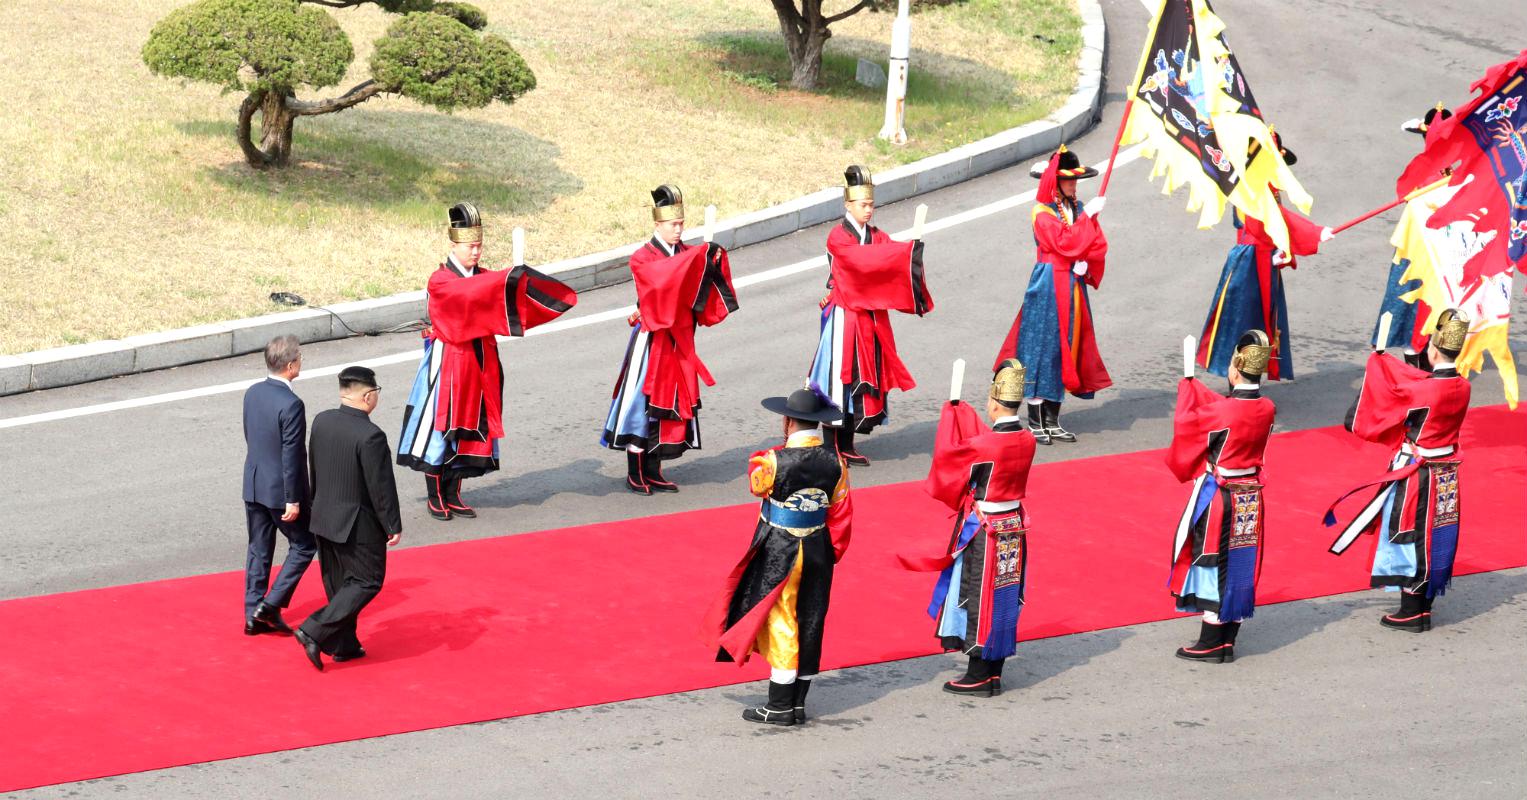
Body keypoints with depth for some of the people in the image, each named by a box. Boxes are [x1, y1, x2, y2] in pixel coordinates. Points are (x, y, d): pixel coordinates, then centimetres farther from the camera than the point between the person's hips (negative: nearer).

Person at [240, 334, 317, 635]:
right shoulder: (291, 404, -23)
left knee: (259, 550, 15)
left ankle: (254, 616, 18)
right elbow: (292, 456, -21)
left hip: (253, 485, 7)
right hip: (280, 489, -7)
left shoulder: (252, 394, 1)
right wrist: (293, 500, -16)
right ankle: (271, 605, 3)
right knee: (304, 545, 10)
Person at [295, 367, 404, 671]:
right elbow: (382, 487, -19)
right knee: (366, 581, 6)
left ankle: (344, 645, 26)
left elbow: (314, 470, 8)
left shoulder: (321, 421, -3)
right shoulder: (370, 436, -25)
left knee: (338, 583, 18)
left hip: (324, 517, 7)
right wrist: (394, 526, -8)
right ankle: (314, 632, -4)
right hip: (358, 523, -7)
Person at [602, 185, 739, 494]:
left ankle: (653, 472, 17)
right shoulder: (641, 258, -8)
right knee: (644, 402, -2)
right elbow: (663, 276, -30)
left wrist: (713, 266, -21)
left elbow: (704, 295, -3)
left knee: (670, 404, 8)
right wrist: (699, 257, -36)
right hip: (651, 342, -6)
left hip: (678, 342, 6)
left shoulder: (689, 255, 9)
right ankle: (635, 474, 6)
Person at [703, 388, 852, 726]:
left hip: (779, 555, -5)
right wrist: (832, 553, 13)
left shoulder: (776, 461, -20)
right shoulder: (835, 463, -6)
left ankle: (780, 706, 7)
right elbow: (841, 514, 1)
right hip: (818, 553, 5)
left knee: (780, 624, 4)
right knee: (809, 625, 11)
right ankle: (799, 704, 19)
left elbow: (756, 482, 1)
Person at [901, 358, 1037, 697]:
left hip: (983, 532, -7)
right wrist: (964, 415, 17)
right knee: (1003, 599, 14)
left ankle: (978, 678, 10)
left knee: (978, 598, 3)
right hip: (1014, 528, 7)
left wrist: (951, 415, 1)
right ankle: (993, 673, 24)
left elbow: (946, 455, -12)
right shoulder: (1027, 440, -3)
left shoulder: (986, 444, -24)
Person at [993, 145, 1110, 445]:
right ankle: (1035, 423, 2)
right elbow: (1066, 243, -22)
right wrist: (1087, 217, -17)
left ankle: (1052, 421, 17)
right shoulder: (1042, 212, -10)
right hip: (1049, 285, -7)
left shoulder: (1076, 208, 11)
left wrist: (1085, 262, -13)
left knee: (1064, 349, 10)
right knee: (1042, 345, -4)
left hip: (1073, 284, 7)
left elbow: (1098, 245, 6)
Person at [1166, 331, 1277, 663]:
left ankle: (1211, 643, 9)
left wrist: (1186, 389, 10)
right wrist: (1196, 388, 18)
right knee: (1240, 564, 14)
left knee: (1212, 560, 4)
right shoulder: (1266, 409, -4)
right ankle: (1228, 641, 22)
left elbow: (1185, 422, -9)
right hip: (1251, 498, 6)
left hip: (1217, 497, -6)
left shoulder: (1222, 411, -23)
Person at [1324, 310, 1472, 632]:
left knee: (1409, 536, 5)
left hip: (1416, 475, -7)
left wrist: (1378, 359, 9)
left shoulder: (1423, 390, -24)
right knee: (1435, 536, 17)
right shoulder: (1461, 386, -5)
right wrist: (1384, 363, 15)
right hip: (1446, 476, 7)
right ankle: (1424, 606, 28)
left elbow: (1388, 391, -9)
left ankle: (1411, 612, 11)